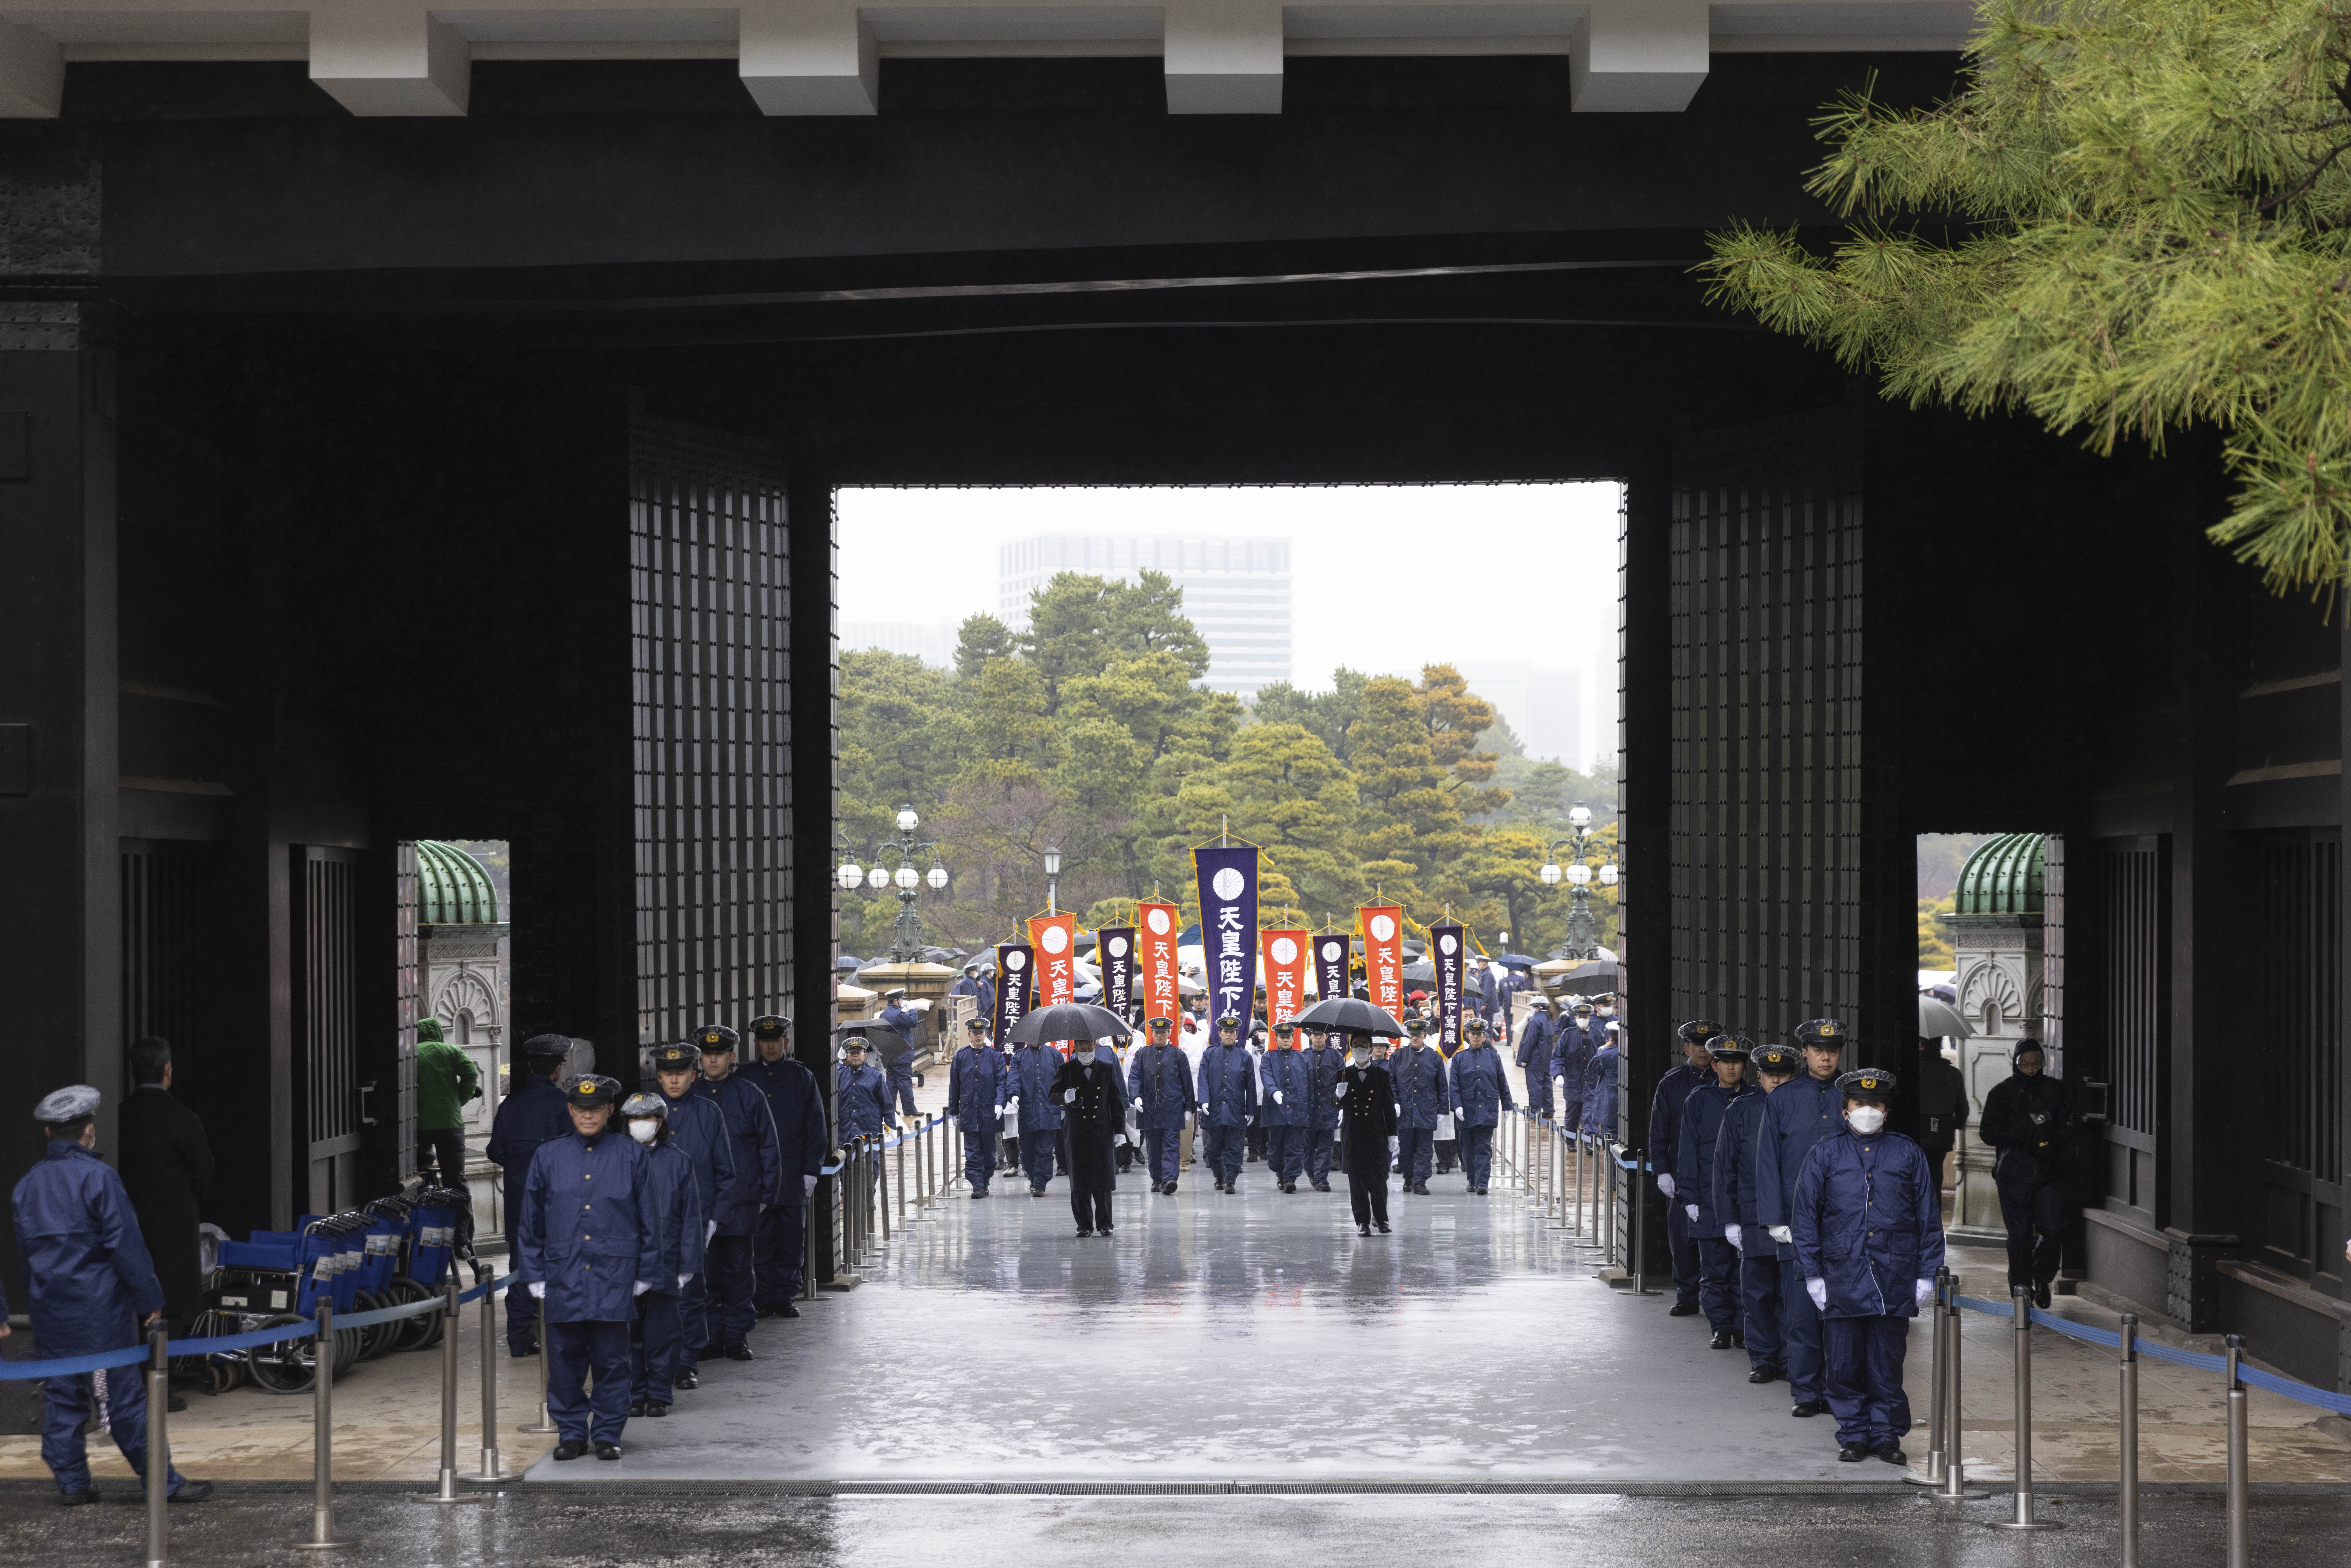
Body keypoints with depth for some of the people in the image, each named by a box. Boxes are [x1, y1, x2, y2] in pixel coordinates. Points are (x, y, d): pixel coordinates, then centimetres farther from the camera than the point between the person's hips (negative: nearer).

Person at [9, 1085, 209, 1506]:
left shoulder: (26, 1184, 8)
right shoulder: (98, 1177, -11)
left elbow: (19, 1250, 13)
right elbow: (126, 1245, -13)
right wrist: (150, 1300, -7)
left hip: (49, 1312, 6)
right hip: (99, 1310, -6)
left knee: (60, 1396, 11)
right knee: (124, 1396, -3)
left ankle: (71, 1483, 12)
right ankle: (163, 1482, 0)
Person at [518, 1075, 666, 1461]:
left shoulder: (633, 1155, 5)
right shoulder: (548, 1157, 8)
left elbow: (650, 1219, 8)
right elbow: (531, 1222, 11)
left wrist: (646, 1273, 4)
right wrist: (535, 1276, 6)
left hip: (614, 1277, -1)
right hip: (563, 1277, 1)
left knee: (611, 1362, 2)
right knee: (565, 1360, 4)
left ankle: (608, 1435, 11)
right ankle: (571, 1433, 14)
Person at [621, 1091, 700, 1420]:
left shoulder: (678, 1162, 4)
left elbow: (691, 1217, 4)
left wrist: (687, 1266, -1)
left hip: (665, 1262, -1)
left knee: (663, 1331, 2)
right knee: (629, 1332, 3)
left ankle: (659, 1395, 12)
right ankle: (635, 1395, 14)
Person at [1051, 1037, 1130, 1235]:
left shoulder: (1108, 1069, 8)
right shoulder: (1066, 1070, 6)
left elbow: (1117, 1100, 10)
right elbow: (1052, 1094, 3)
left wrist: (1120, 1130, 5)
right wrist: (1065, 1098, -21)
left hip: (1102, 1131, 0)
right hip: (1076, 1133, 0)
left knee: (1103, 1179, -2)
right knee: (1080, 1180, 1)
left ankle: (1104, 1222, 7)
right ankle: (1084, 1224, 8)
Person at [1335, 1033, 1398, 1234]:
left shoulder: (1382, 1074, 7)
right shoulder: (1343, 1074, 8)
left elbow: (1389, 1106, 8)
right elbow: (1332, 1099, 0)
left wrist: (1392, 1134, 4)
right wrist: (1338, 1093, -24)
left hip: (1376, 1134, -1)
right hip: (1352, 1133, 1)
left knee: (1378, 1177, -5)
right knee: (1356, 1178, 0)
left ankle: (1381, 1217, 13)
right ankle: (1363, 1221, 7)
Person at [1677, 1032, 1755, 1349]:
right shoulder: (1699, 1101, 5)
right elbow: (1688, 1153, 6)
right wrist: (1689, 1198, -1)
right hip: (1710, 1201, 0)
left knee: (1745, 1269, 0)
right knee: (1714, 1270, 2)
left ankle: (1742, 1329, 7)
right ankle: (1721, 1329, 10)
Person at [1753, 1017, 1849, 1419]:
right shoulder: (1783, 1099, 4)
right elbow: (1768, 1162, 4)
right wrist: (1774, 1220, -4)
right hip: (1797, 1224, -1)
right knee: (1802, 1311, -2)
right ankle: (1805, 1393, 5)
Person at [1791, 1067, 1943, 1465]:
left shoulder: (1908, 1155, 9)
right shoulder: (1825, 1155, 6)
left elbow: (1929, 1217, 11)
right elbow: (1804, 1216, 7)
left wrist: (1927, 1274, 6)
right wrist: (1813, 1275, 1)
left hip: (1894, 1279, 0)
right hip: (1843, 1277, 0)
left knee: (1887, 1363, 4)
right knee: (1844, 1365, 1)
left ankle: (1887, 1435, 15)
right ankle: (1854, 1435, 13)